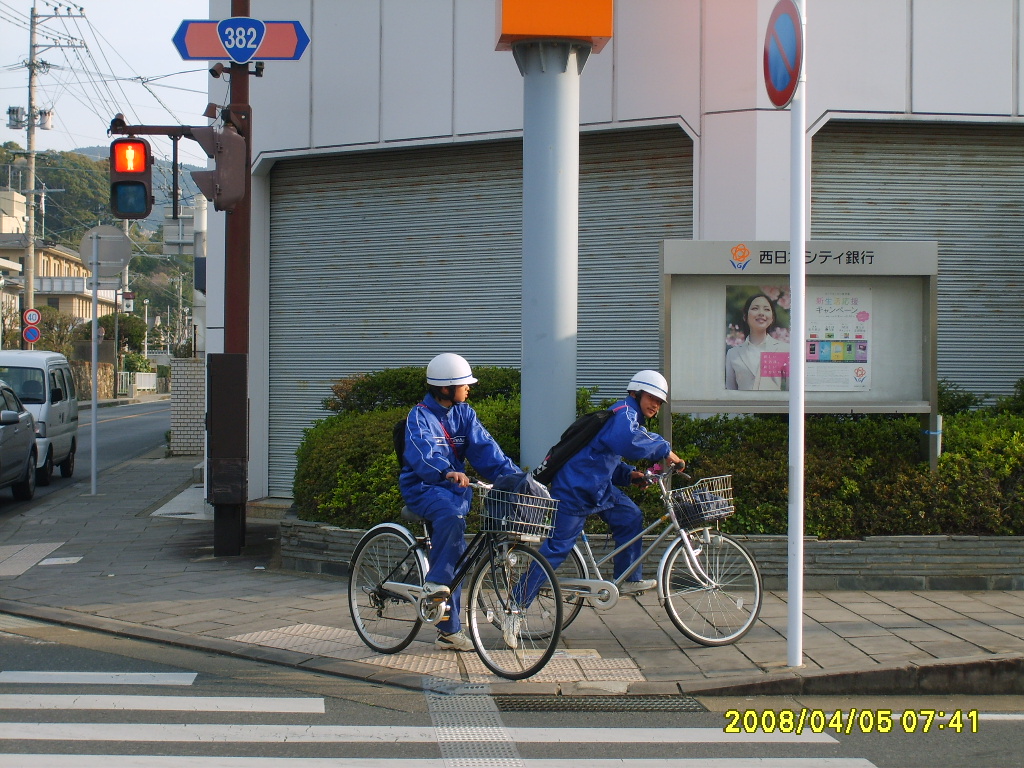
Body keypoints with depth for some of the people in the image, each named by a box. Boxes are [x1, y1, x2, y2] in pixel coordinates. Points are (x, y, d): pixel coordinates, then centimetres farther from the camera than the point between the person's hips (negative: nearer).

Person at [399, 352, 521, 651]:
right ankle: (434, 582, -28)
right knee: (450, 512, -38)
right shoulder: (420, 416, -12)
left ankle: (449, 630, 10)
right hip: (423, 487, -6)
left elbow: (484, 447, -4)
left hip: (455, 486, 6)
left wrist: (513, 475, -18)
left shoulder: (463, 413, 7)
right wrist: (447, 472, -50)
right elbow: (422, 453, -30)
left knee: (454, 558, 3)